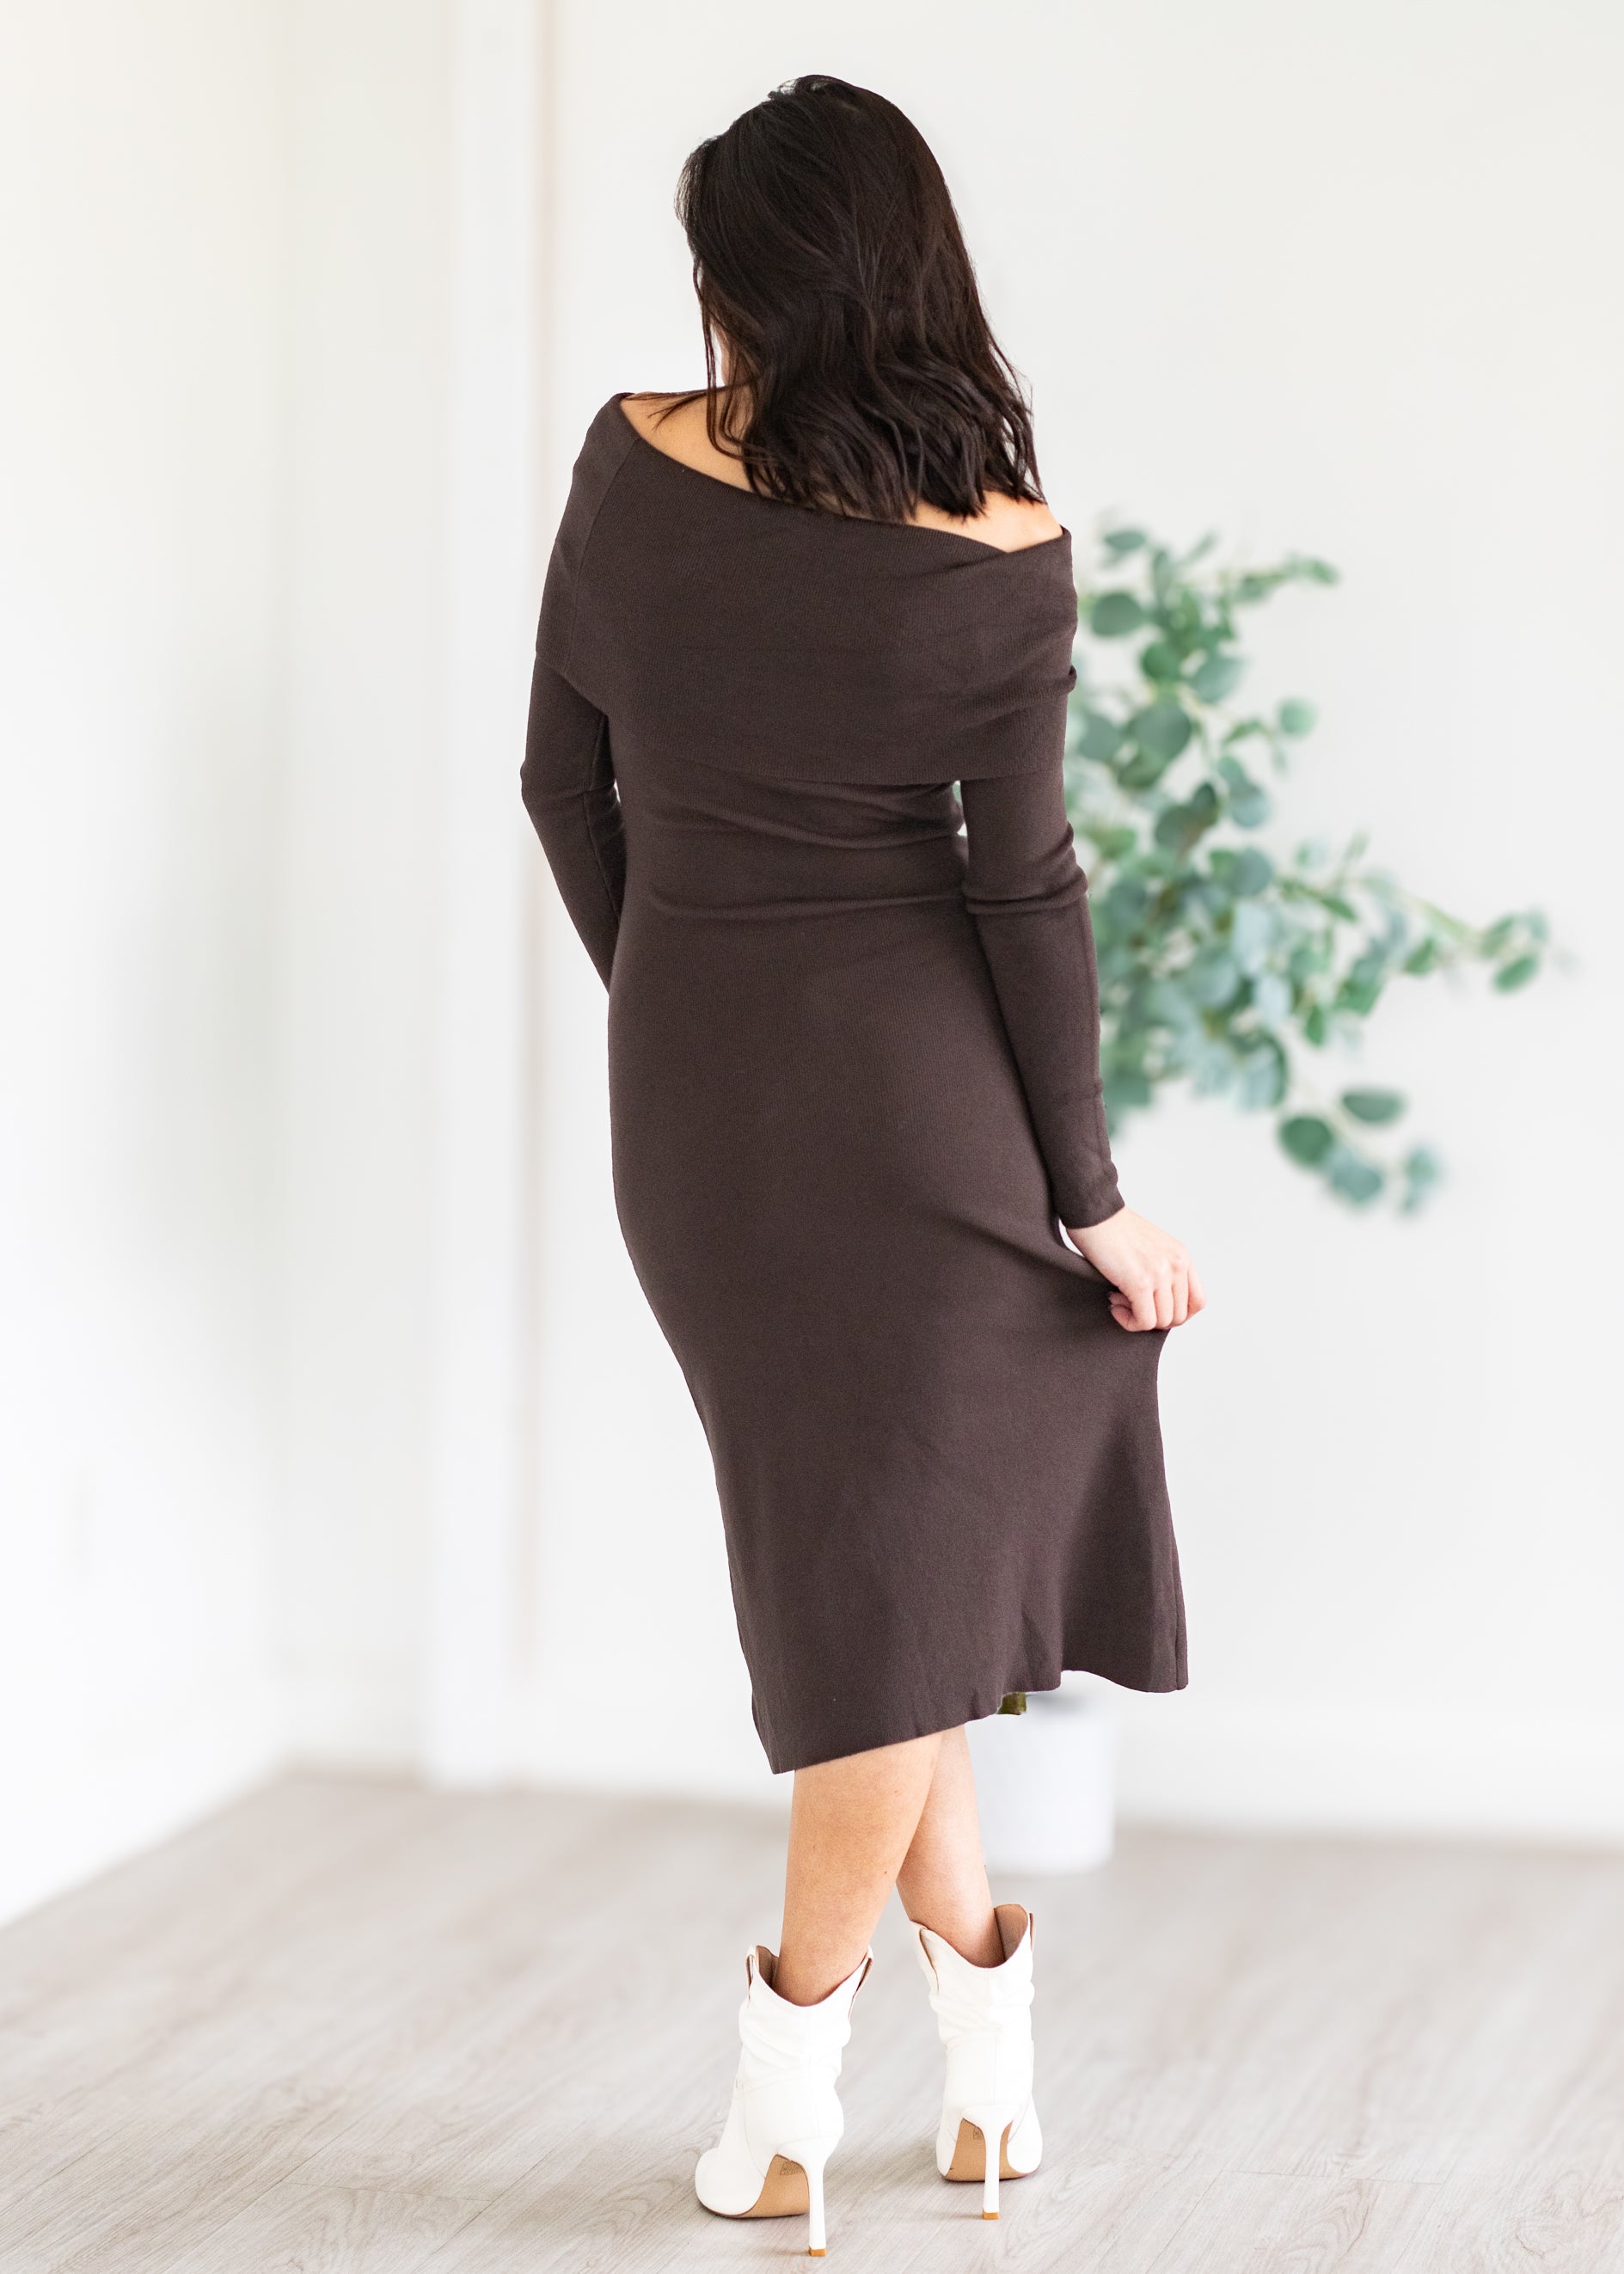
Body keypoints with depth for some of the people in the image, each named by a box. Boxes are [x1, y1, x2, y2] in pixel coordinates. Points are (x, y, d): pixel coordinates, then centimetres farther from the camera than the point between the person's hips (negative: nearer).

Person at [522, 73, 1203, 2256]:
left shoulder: (635, 464, -3)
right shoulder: (1003, 546, -10)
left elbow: (564, 783, 5)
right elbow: (1022, 880, -10)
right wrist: (1096, 1197, -3)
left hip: (687, 1084, 3)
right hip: (914, 1069, -3)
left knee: (837, 1529, 17)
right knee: (908, 1541, 8)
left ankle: (978, 1967, 23)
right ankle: (790, 2080, 10)